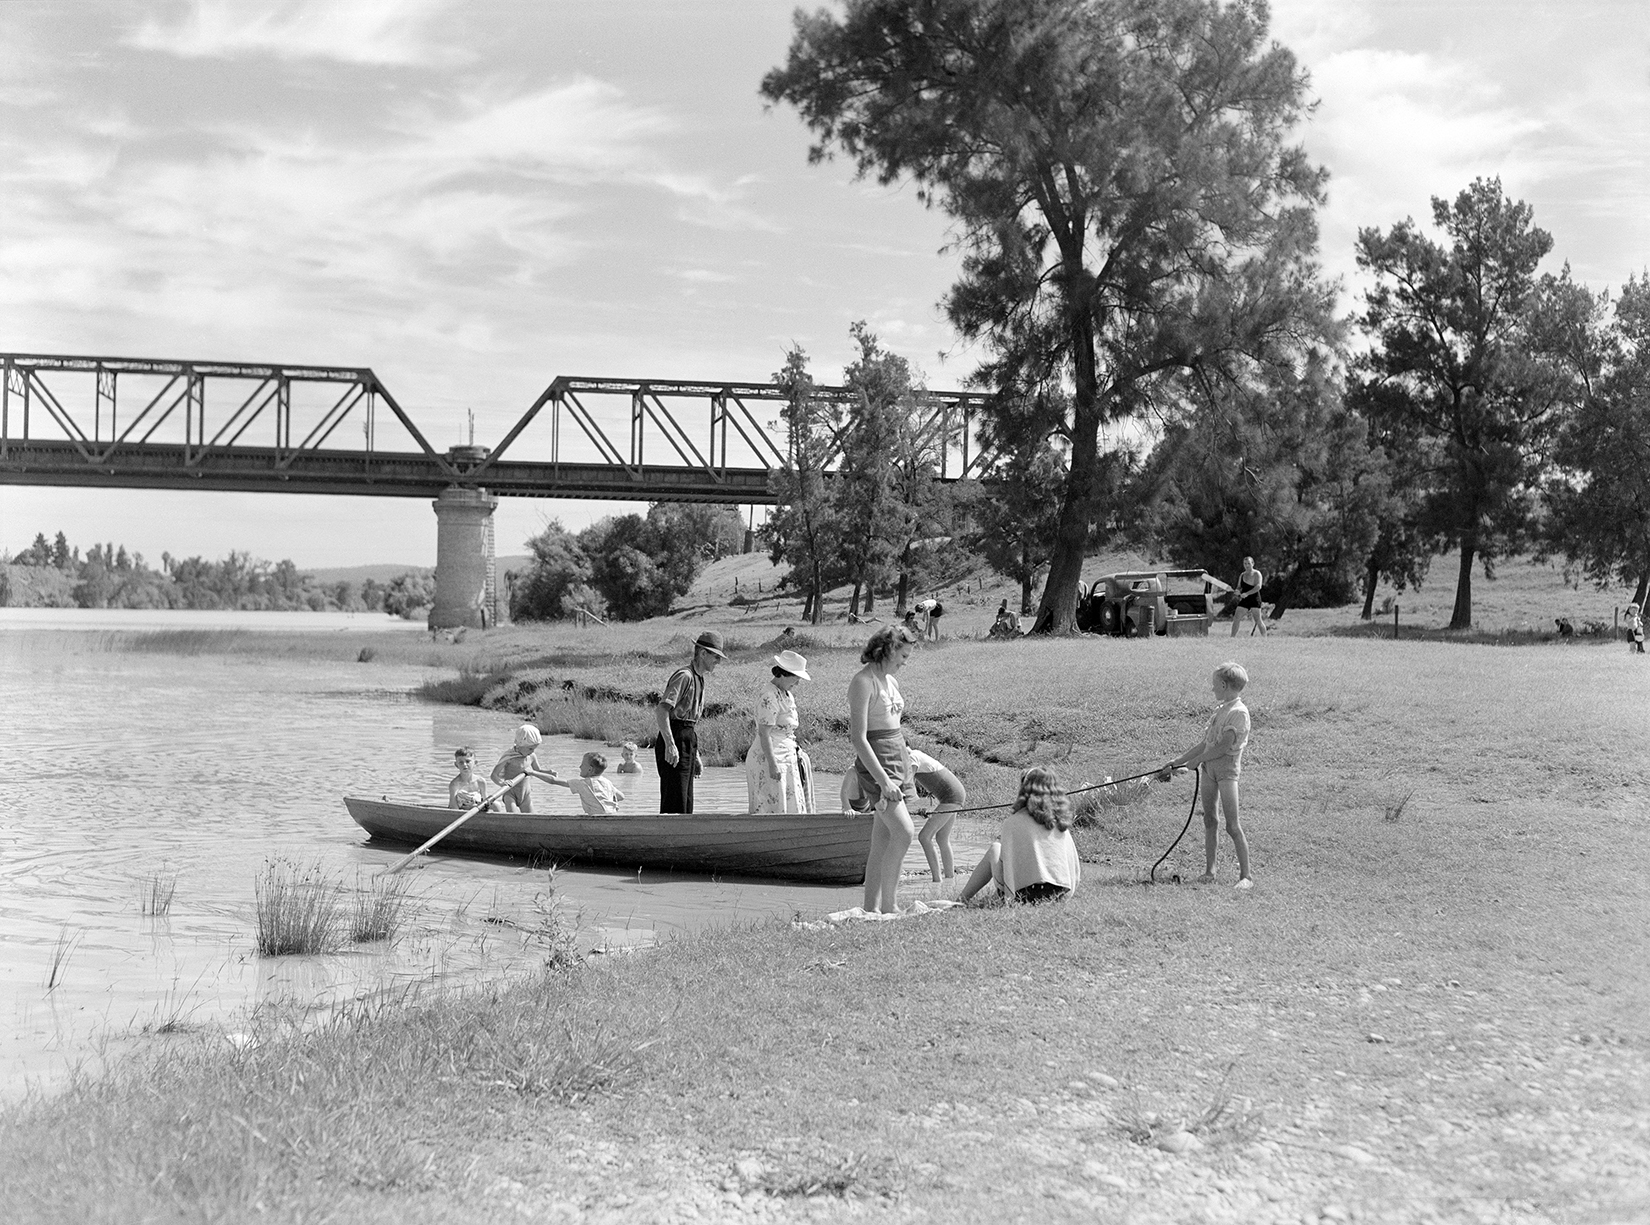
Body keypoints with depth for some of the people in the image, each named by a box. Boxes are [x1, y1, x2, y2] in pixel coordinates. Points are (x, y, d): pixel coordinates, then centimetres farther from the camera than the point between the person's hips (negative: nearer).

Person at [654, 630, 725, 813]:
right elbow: (661, 710, -23)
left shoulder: (699, 679, 19)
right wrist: (670, 745, -29)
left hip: (688, 742, 10)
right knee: (674, 804, -11)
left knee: (686, 804, 10)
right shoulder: (684, 676, -12)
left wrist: (696, 754, 23)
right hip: (675, 743, -10)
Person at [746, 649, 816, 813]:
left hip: (786, 757, 10)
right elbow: (764, 734, -22)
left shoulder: (786, 694, 13)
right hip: (768, 757, -10)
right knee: (771, 808, -9)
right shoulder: (769, 697, -18)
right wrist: (772, 765, -24)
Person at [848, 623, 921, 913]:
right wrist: (883, 780, -23)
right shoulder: (863, 682, -11)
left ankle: (872, 908, 9)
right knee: (904, 833, -18)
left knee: (883, 842, 6)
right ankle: (888, 906, -12)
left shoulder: (891, 681, 15)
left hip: (900, 758, 9)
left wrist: (907, 771, 21)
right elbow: (858, 738, -17)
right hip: (875, 762, -9)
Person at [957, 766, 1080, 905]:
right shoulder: (1060, 821, 6)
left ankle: (962, 898, 24)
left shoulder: (1013, 823, -8)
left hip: (1026, 895, -5)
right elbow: (1075, 867, 9)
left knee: (994, 850, 19)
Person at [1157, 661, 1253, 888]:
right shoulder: (1220, 711, 16)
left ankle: (1245, 876, -5)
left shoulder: (1239, 712, -10)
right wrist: (1175, 764, 17)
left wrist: (1198, 760, -7)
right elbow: (1204, 743, 19)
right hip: (1208, 766, 8)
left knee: (1232, 825, -8)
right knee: (1209, 820, 8)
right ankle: (1209, 872, 13)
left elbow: (1224, 746, -16)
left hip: (1227, 768, -8)